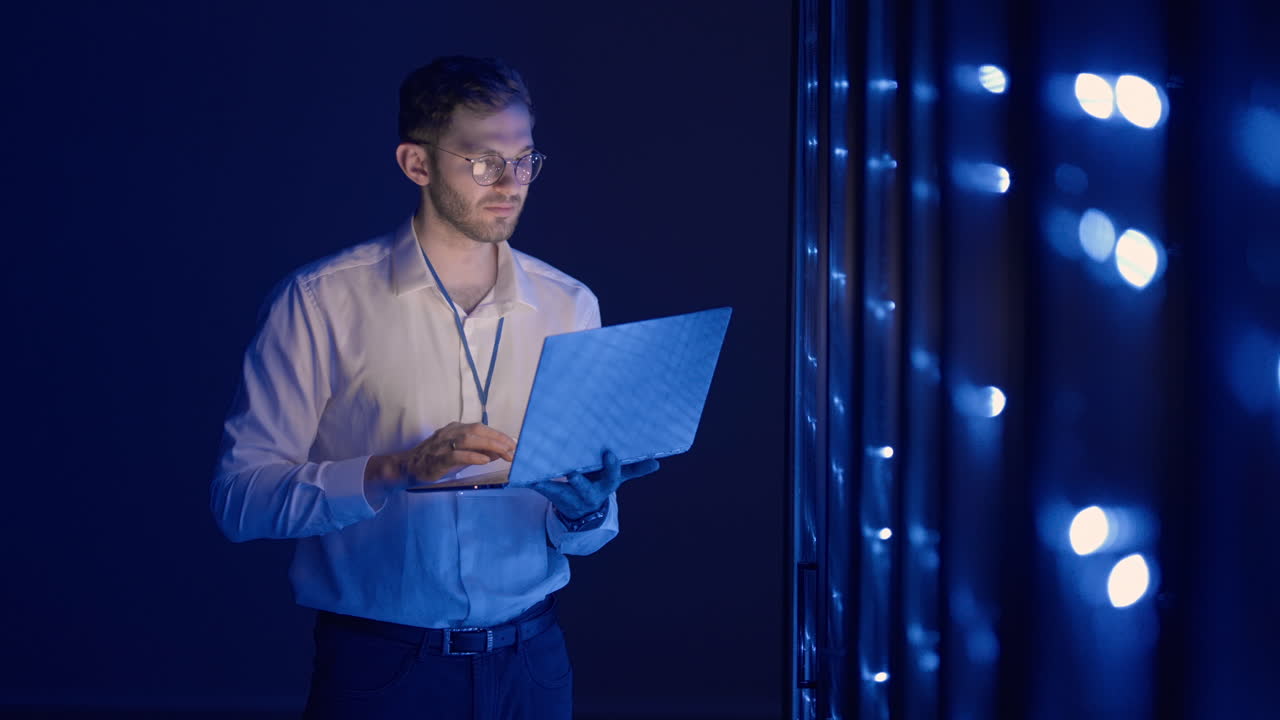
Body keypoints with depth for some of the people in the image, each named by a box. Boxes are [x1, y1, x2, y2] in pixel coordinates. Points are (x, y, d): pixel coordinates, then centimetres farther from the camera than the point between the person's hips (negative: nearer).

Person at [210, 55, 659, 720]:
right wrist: (395, 470, -23)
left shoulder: (570, 306, 5)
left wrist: (584, 510, -14)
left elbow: (586, 536, 8)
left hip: (529, 660, 4)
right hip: (380, 665, -3)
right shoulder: (321, 300, -6)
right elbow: (239, 496, -12)